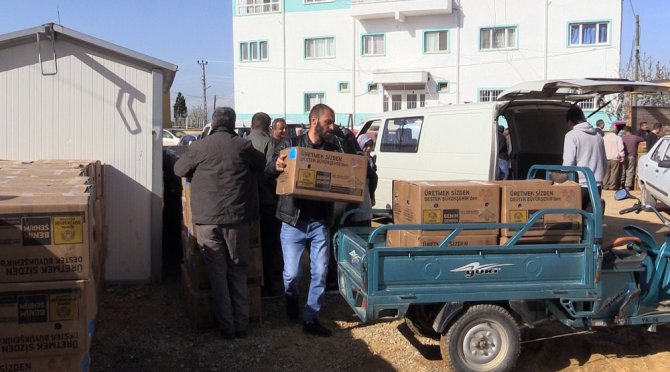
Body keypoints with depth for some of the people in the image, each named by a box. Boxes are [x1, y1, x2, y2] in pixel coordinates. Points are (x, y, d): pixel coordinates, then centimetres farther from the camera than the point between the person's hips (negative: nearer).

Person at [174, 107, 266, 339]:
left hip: (207, 220, -1)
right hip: (237, 219, 1)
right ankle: (241, 324, 18)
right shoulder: (243, 146, -3)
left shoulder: (199, 148, -3)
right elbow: (262, 165, 16)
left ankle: (227, 326, 14)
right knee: (238, 272, 14)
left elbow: (179, 170, 12)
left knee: (217, 274, 9)